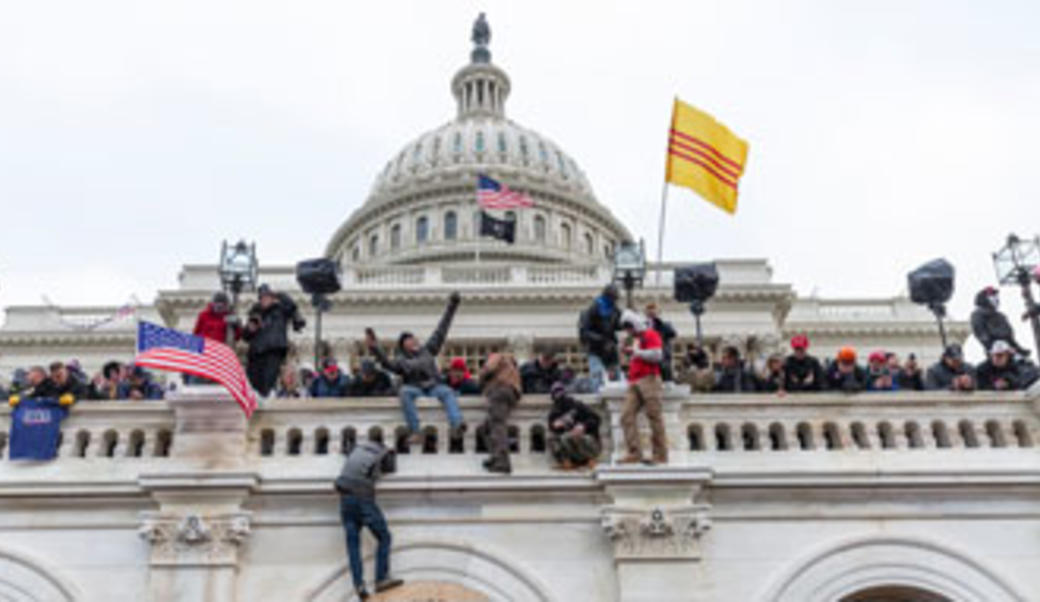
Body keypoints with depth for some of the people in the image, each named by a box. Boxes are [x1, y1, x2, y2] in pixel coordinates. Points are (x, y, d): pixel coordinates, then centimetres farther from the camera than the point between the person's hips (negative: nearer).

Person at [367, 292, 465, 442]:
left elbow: (441, 331, 23)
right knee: (404, 391, -35)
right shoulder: (401, 360, 15)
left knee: (447, 392, -32)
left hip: (434, 387, 1)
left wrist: (451, 307, 23)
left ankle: (456, 425, -54)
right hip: (414, 388, -1)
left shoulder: (427, 350, 22)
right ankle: (415, 432, -42)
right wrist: (374, 348, -21)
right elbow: (387, 363, -6)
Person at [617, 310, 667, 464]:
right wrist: (629, 354, 18)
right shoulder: (636, 339, 25)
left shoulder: (650, 335, 2)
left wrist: (635, 352, -9)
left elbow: (657, 355, -13)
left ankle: (661, 455, -2)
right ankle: (635, 453, -6)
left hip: (649, 380, -8)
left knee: (654, 416, -7)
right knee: (626, 415, -4)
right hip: (634, 382, 8)